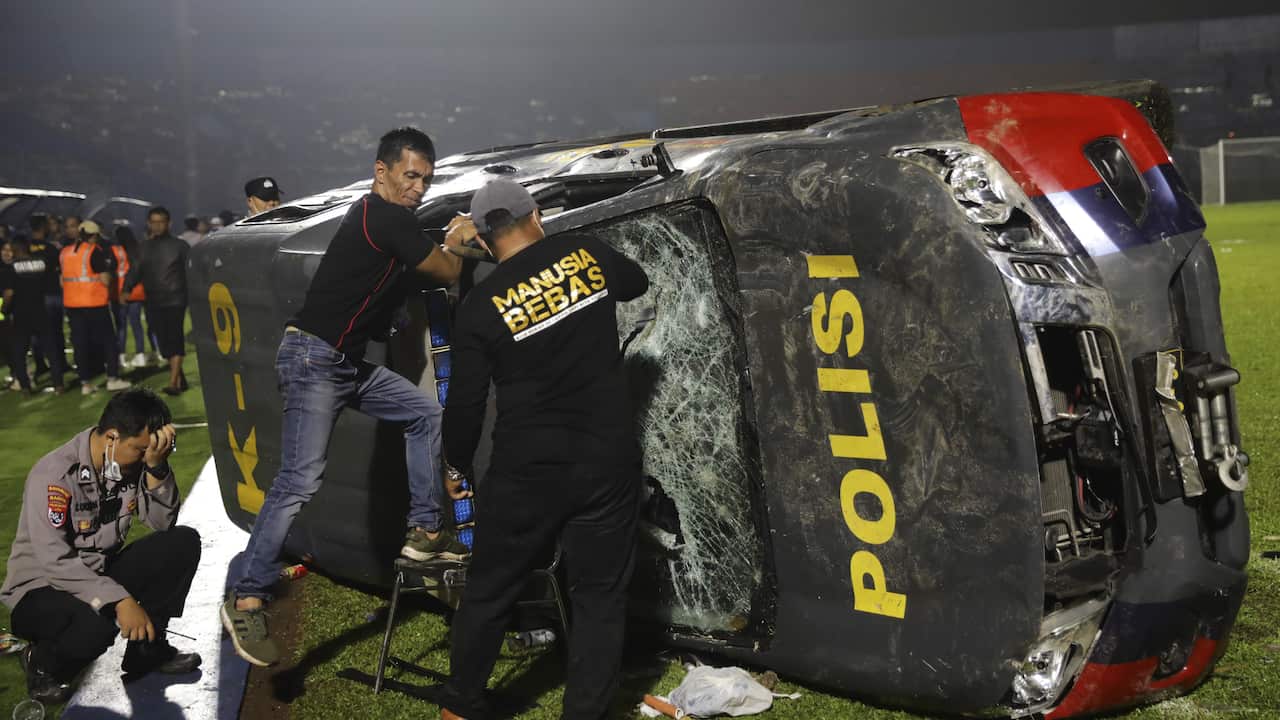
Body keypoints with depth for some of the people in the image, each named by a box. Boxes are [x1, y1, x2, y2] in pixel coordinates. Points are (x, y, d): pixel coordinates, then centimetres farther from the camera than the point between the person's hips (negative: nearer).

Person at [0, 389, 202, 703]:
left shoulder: (133, 462, -6)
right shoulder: (55, 475, -26)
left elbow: (164, 524, -8)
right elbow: (54, 561, -30)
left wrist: (156, 466, -24)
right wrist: (121, 600, -37)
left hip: (101, 573, 7)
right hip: (42, 588, -6)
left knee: (183, 542, -13)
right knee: (96, 625, -39)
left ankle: (147, 647, 3)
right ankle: (43, 664, -2)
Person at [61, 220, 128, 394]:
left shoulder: (64, 253, 9)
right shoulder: (96, 252, -9)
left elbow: (62, 279, 12)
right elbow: (105, 280, -13)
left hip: (72, 303, 5)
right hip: (95, 303, -5)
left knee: (80, 342, 7)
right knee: (107, 340, 5)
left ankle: (85, 382, 8)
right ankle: (112, 379, 3)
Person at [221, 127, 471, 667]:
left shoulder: (378, 216, 16)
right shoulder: (387, 218, -14)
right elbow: (447, 274, -6)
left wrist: (447, 245, 14)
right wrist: (459, 244, 12)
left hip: (348, 362, 11)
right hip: (313, 358, -11)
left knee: (426, 414, 14)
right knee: (301, 480, -15)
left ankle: (424, 532, 17)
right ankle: (246, 600, -13)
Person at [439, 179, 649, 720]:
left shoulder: (481, 305, -6)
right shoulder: (585, 253, -1)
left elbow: (465, 402, -2)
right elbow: (637, 282, 21)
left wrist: (455, 466, 15)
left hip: (526, 470, -1)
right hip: (607, 460, 1)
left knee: (488, 591, 15)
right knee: (600, 596, 9)